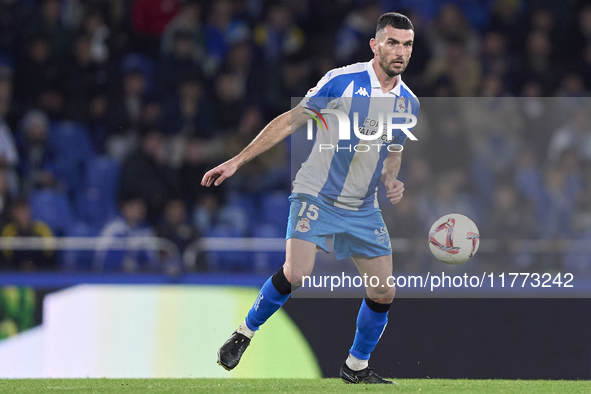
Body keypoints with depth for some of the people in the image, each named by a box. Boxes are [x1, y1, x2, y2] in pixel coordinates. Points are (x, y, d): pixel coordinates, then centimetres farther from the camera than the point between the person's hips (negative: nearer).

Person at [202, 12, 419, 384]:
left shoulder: (409, 103, 5)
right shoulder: (342, 81, -11)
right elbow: (291, 121, -7)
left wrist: (392, 180, -1)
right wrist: (237, 161, -9)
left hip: (364, 210, 5)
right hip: (317, 196, -5)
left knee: (384, 292, 0)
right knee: (295, 274, -23)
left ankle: (356, 367, 22)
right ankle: (245, 333, 1)